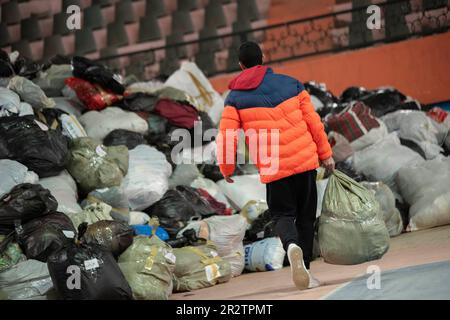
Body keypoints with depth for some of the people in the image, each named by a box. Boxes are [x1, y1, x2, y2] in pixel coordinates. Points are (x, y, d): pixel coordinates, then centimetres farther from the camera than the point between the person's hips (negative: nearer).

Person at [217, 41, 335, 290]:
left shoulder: (235, 97, 1)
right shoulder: (290, 83, 6)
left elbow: (226, 137, -2)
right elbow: (313, 121, 6)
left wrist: (226, 168, 14)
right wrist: (325, 153, 15)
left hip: (273, 169, -2)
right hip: (305, 160, 2)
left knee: (282, 214, 9)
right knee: (305, 216, 13)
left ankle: (292, 244, -22)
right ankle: (304, 267, 8)